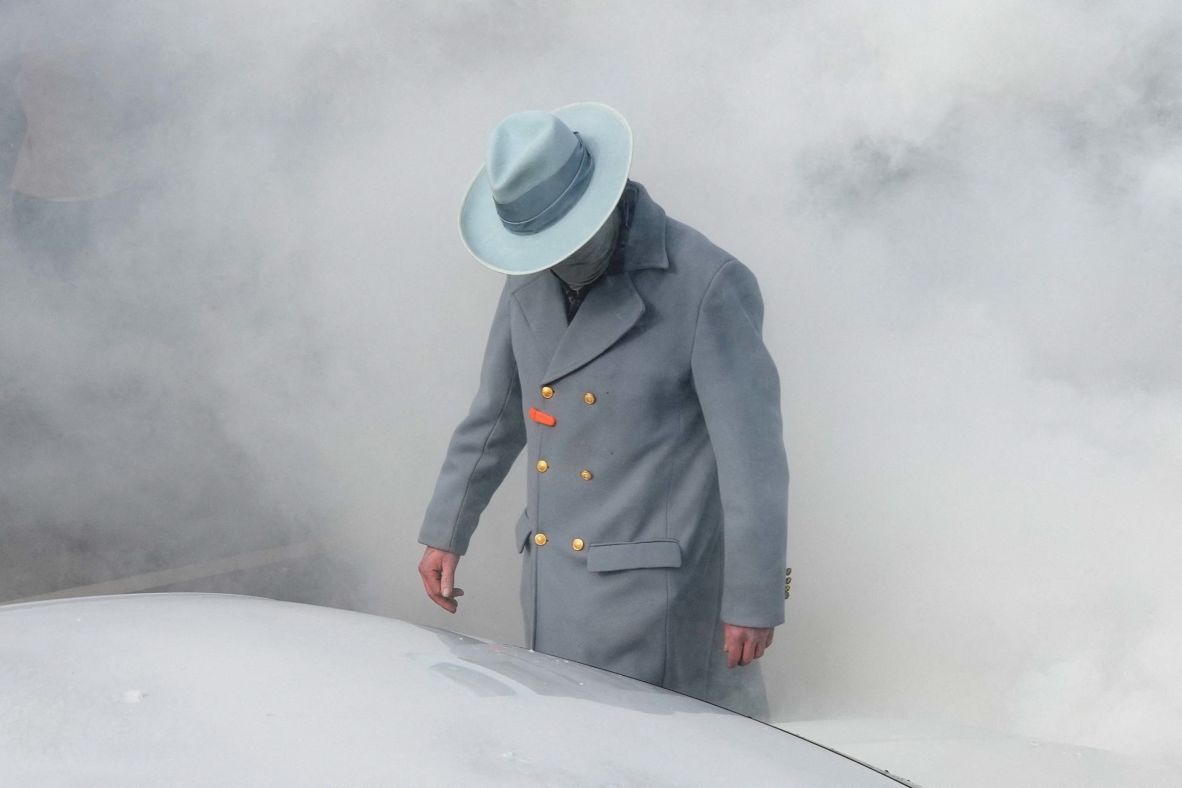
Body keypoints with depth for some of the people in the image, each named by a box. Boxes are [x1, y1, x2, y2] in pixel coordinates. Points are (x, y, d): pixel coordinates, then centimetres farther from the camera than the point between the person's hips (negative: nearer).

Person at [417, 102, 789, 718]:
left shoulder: (708, 286, -15)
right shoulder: (530, 284, 7)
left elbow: (752, 452, -15)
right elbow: (494, 415, 19)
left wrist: (754, 598, -14)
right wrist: (445, 533, 21)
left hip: (654, 587, -6)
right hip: (555, 586, 7)